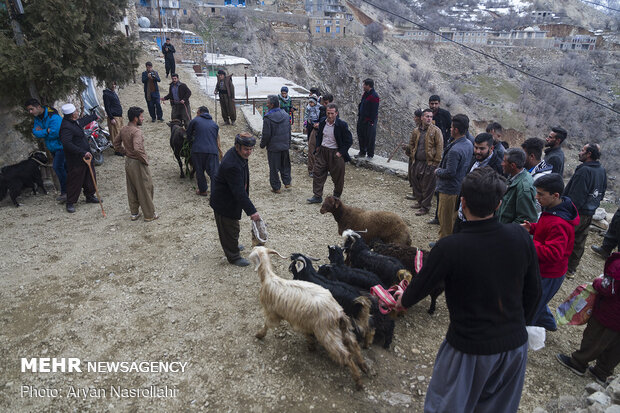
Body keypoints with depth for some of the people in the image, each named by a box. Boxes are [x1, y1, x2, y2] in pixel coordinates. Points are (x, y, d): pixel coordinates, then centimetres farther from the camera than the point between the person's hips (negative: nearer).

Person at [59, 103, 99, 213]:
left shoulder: (75, 122, 7)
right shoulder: (66, 127, -24)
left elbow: (83, 121, 31)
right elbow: (67, 144, -33)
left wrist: (94, 116, 46)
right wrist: (83, 153, -34)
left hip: (85, 156, 10)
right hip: (76, 160, -10)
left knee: (90, 176, 19)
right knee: (74, 181, 0)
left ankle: (90, 196, 36)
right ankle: (70, 203, 13)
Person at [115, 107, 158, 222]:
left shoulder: (124, 129, 4)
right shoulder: (136, 131, -23)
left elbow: (116, 143, 16)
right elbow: (137, 149, -36)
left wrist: (126, 152, 15)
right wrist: (145, 160, -22)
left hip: (128, 161, 9)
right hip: (138, 164, -8)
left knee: (131, 189, 18)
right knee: (145, 189, 4)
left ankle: (134, 213, 29)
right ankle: (149, 215, 14)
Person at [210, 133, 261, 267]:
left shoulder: (238, 154, -4)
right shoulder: (232, 165, -36)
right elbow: (239, 192, -35)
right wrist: (251, 211, -32)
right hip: (224, 203, -10)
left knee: (232, 227, 28)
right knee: (230, 228, 6)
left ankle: (232, 245, 50)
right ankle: (234, 257, 23)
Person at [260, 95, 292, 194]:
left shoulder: (268, 118, -19)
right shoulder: (285, 115, 1)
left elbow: (266, 134, -16)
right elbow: (289, 130, 10)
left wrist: (262, 144, 1)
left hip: (273, 147, -5)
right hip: (285, 145, 6)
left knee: (274, 168, 6)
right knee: (285, 165, 21)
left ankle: (276, 187, 14)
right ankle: (287, 182, 28)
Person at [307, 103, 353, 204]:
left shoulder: (342, 125, -13)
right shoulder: (323, 123, 2)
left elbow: (349, 140, -9)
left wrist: (341, 152, -14)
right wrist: (318, 147, 8)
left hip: (335, 153, -4)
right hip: (322, 151, 4)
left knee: (337, 177, 7)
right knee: (317, 173, 2)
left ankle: (336, 196, 29)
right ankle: (317, 196, 12)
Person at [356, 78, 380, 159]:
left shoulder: (374, 96, -18)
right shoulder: (365, 94, 10)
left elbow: (374, 111, -20)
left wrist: (371, 122, -21)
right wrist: (359, 116, 17)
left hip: (369, 121, -9)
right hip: (362, 119, 9)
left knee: (370, 138, 0)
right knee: (361, 136, 16)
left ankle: (370, 155, 11)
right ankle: (362, 152, 30)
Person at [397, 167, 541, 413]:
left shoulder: (449, 248, -26)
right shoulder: (521, 237, -12)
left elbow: (420, 288, -11)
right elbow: (533, 291, 1)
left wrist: (403, 301, 13)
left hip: (469, 348, -5)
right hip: (515, 345, 5)